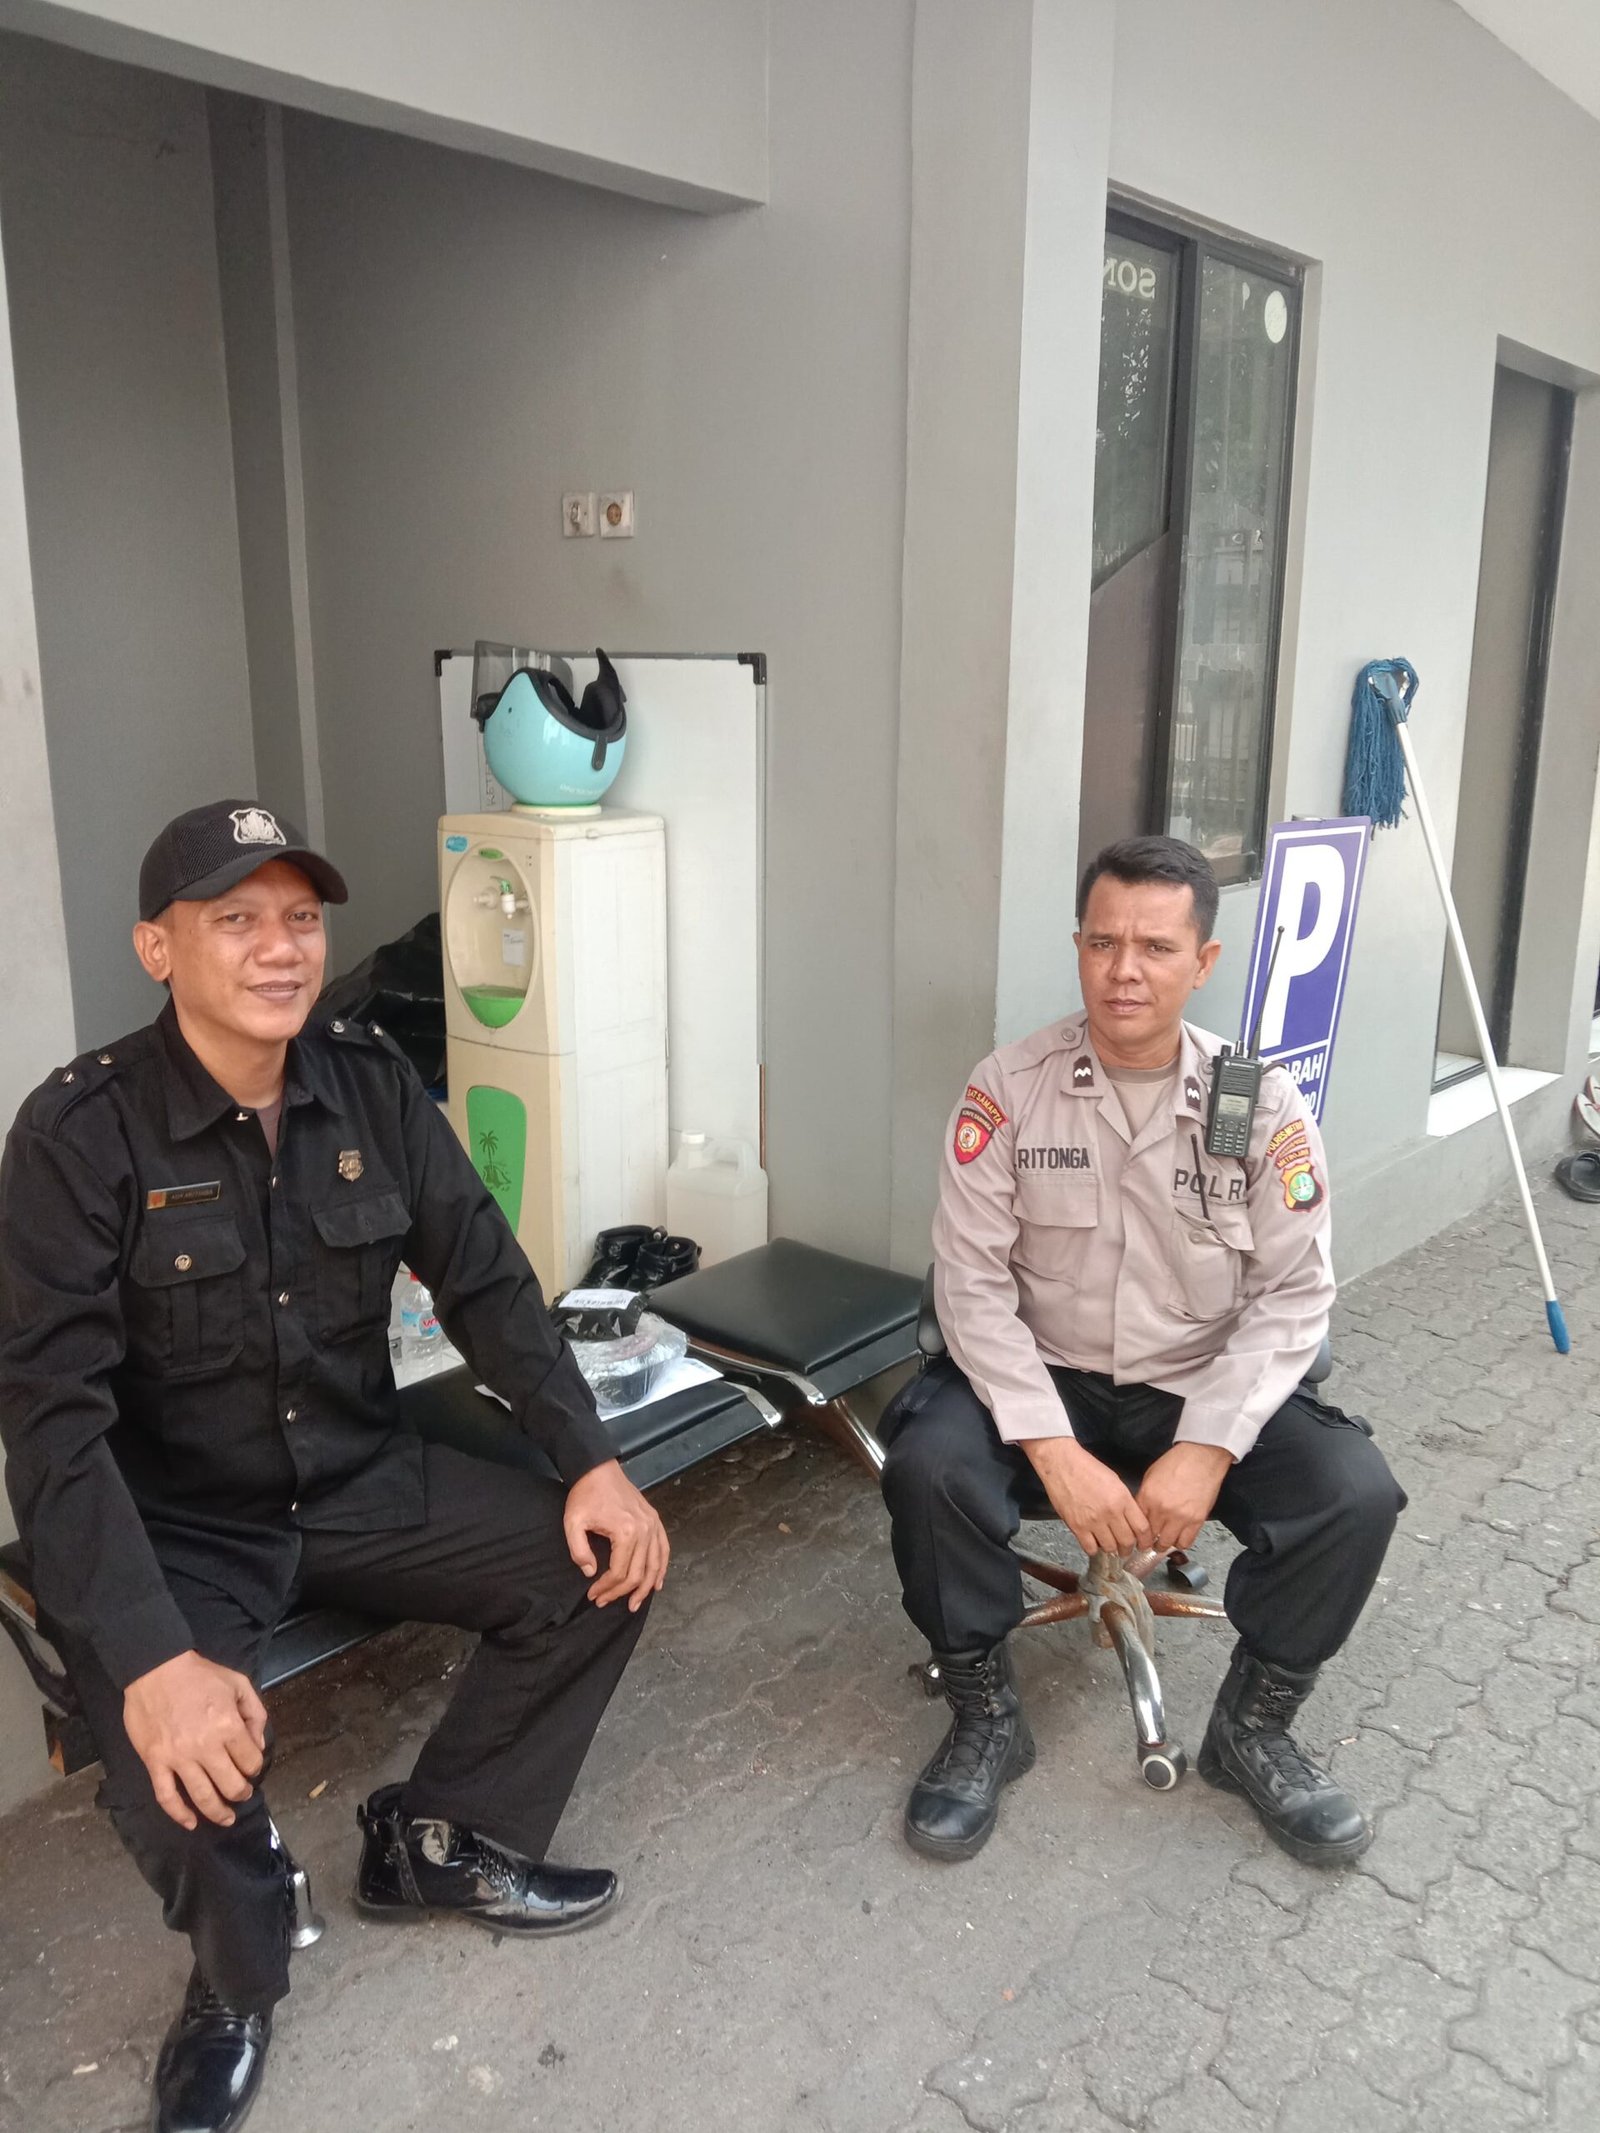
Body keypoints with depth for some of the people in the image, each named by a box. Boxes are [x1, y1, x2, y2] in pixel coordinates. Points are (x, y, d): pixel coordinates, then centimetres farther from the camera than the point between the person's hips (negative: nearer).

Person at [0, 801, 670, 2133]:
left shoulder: (373, 1082, -5)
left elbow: (485, 1282, -1)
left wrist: (590, 1460, -11)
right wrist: (152, 1657, -33)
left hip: (363, 1482, 5)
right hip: (173, 1526, -4)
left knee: (601, 1568, -9)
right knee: (184, 1779, -28)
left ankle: (440, 1844, 16)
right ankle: (237, 1981, 11)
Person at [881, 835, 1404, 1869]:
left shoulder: (1264, 1103, -10)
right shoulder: (1010, 1088, -13)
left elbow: (1294, 1293, -8)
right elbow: (973, 1280, -14)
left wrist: (1205, 1449, -20)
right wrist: (1055, 1451, -23)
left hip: (1206, 1391, 1)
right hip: (1043, 1383, -1)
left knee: (1356, 1494, -21)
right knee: (928, 1465, -28)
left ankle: (1254, 1729, 8)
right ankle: (986, 1719, 0)